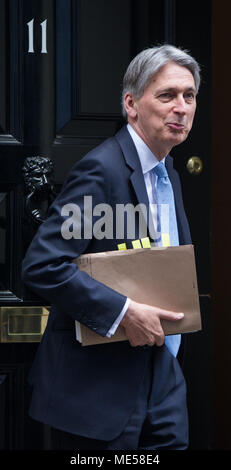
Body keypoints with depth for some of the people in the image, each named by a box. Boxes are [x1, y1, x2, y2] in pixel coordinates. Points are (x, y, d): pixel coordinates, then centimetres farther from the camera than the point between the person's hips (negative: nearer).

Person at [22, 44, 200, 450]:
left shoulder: (167, 172, 13)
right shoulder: (101, 169, -17)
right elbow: (41, 265, -25)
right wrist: (123, 313, -25)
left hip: (161, 375, 9)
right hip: (98, 386, -8)